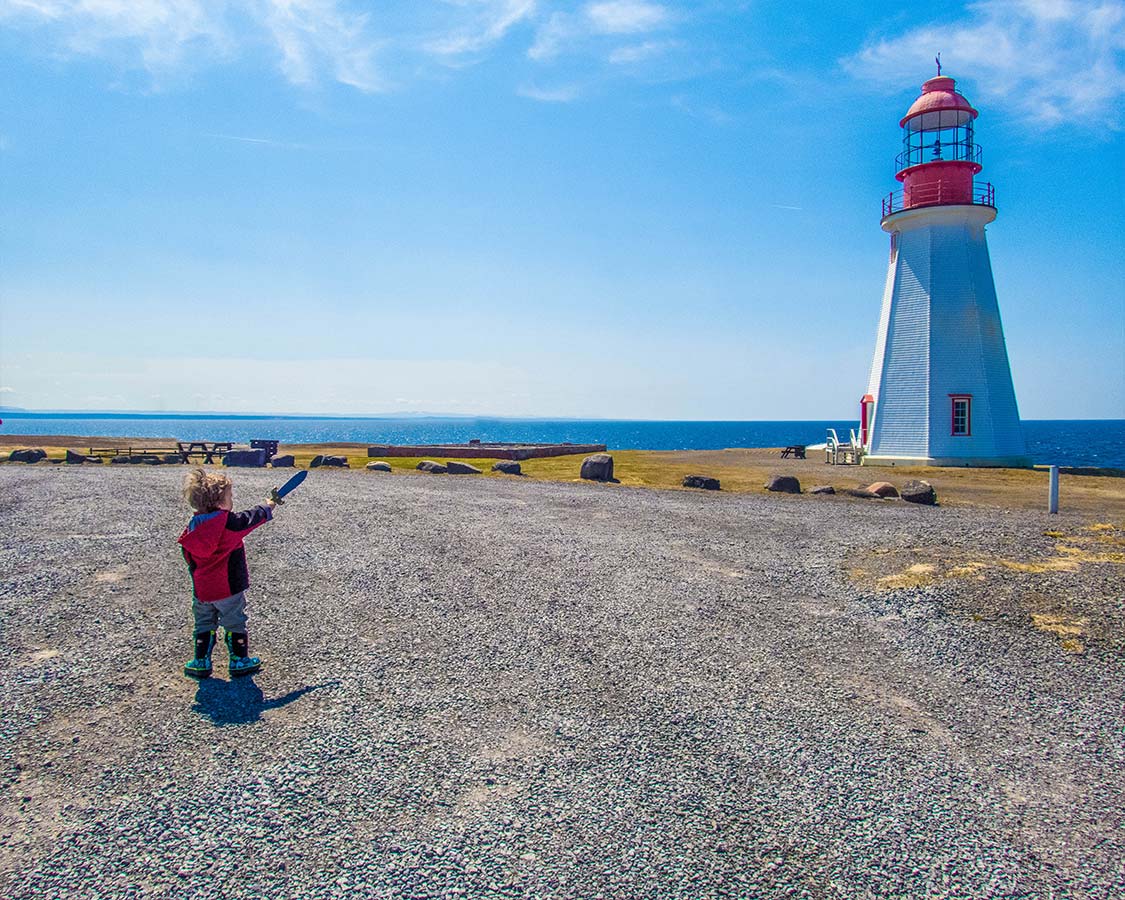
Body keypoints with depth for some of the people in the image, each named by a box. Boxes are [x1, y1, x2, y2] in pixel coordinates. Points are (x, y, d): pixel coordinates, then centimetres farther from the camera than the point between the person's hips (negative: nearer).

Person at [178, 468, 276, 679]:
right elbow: (252, 517, -1)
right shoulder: (230, 523, -18)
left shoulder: (192, 527, -1)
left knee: (204, 624, 18)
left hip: (201, 589, 4)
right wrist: (269, 506, 18)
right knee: (235, 624, 9)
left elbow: (188, 557, 8)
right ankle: (239, 661, 17)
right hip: (229, 587, -4)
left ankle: (201, 662, 21)